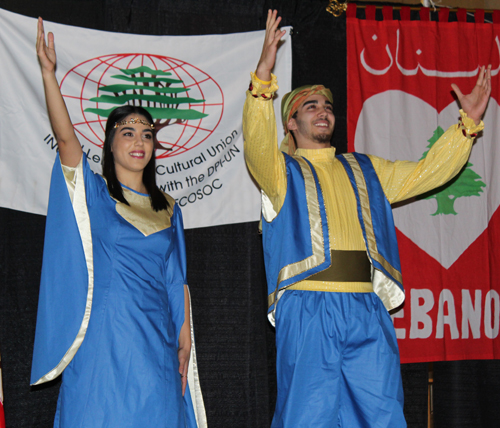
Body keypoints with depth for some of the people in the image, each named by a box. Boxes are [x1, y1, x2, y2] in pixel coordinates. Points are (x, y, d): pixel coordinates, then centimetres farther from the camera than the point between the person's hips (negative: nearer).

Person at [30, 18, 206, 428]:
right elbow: (65, 137, -13)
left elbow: (177, 281, 13)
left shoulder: (168, 208, 13)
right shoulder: (94, 193, 3)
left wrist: (184, 339, 6)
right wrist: (48, 73, -22)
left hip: (155, 339, 3)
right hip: (103, 337, -3)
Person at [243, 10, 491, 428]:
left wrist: (468, 123, 13)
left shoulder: (365, 170, 25)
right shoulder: (281, 170, 10)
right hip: (308, 308, -4)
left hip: (367, 309, 4)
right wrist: (263, 77, -25)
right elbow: (257, 143, -11)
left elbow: (427, 173, 22)